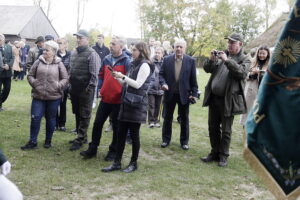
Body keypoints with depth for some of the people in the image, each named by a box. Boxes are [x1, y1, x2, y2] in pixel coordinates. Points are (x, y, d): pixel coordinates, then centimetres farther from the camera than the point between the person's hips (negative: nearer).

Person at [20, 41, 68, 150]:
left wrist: (58, 86, -14)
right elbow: (30, 75, 9)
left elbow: (65, 78, 2)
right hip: (38, 96, 1)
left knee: (51, 119, 10)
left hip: (54, 97, -1)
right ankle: (32, 141, 12)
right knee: (35, 118, 1)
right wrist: (34, 83, -8)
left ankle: (48, 140, 25)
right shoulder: (38, 62, 3)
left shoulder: (59, 64, -1)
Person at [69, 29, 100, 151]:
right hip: (74, 89, 8)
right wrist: (70, 85, 15)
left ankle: (80, 139, 4)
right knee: (77, 114, 14)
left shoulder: (92, 54, -11)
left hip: (85, 90, -8)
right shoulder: (74, 53, 13)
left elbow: (94, 74, -14)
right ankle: (81, 136, 26)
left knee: (84, 116, 0)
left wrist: (90, 88, -16)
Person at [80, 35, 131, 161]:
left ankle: (113, 151, 22)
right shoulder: (107, 59, 8)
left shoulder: (126, 61, -10)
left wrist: (123, 93, -14)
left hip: (118, 100, -5)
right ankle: (92, 149, 21)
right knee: (97, 123, 9)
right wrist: (100, 89, 9)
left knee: (116, 127, 8)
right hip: (105, 98, 5)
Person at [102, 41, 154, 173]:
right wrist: (118, 77, 5)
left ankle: (134, 163, 13)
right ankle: (117, 163, 12)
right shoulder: (135, 64, 18)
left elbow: (138, 84, -15)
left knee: (134, 134, 0)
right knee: (121, 133, 6)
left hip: (137, 104, -8)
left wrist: (122, 77, -15)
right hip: (127, 102, 8)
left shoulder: (144, 65, -8)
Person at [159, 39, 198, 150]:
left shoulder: (191, 61, -3)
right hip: (170, 93, 1)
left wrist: (194, 93, -5)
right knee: (167, 117, 11)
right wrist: (163, 83, -16)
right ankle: (166, 139, 24)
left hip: (184, 94, -1)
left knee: (184, 119, 8)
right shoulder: (167, 59, 0)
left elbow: (193, 79, -2)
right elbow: (161, 74, 3)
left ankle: (184, 141, 20)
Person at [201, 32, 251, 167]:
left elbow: (242, 73, -20)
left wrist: (227, 60, -22)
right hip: (214, 98, 5)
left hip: (228, 100, -5)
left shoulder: (244, 59, -1)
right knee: (213, 128, 13)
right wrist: (211, 59, -10)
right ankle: (214, 153, 26)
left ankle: (223, 156, 16)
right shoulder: (222, 54, 11)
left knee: (226, 130, 4)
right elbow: (207, 69, 9)